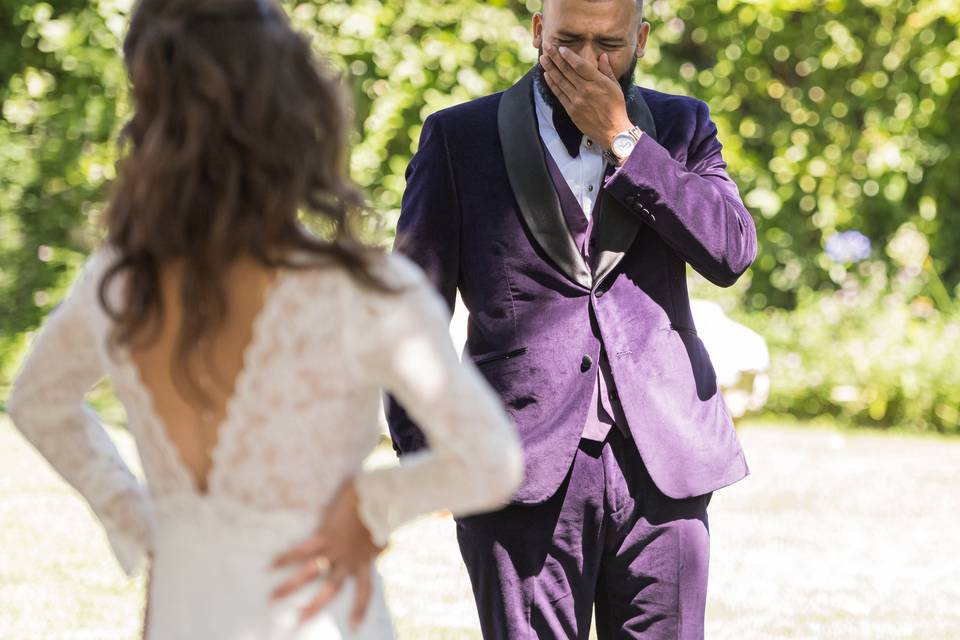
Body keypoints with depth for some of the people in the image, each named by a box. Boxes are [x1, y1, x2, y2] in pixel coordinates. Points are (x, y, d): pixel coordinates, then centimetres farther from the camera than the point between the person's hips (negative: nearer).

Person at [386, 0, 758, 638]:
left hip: (661, 468, 2)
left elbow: (733, 252, -4)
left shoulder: (681, 127, 12)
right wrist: (423, 450, -5)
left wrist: (621, 140, -8)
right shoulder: (460, 136, 6)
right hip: (526, 476, -2)